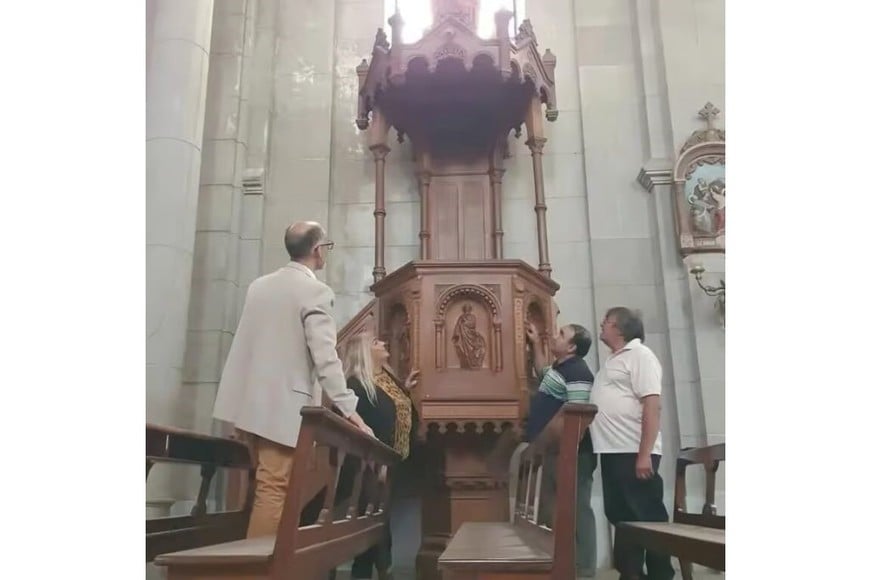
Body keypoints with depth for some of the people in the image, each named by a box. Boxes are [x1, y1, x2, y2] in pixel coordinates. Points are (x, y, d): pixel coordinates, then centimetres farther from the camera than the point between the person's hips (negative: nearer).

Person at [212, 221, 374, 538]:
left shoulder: (259, 285, 9)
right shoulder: (316, 291, -13)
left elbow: (250, 343, 14)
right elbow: (325, 357, -20)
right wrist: (348, 409, -19)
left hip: (249, 400, 8)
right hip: (283, 405, -8)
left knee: (267, 484, 18)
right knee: (275, 488, -2)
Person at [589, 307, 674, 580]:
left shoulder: (639, 355, -8)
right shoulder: (612, 361, 19)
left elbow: (652, 405, -18)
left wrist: (645, 454, -23)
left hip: (634, 453, -9)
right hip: (612, 452, 9)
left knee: (648, 518, -2)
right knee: (621, 516, 13)